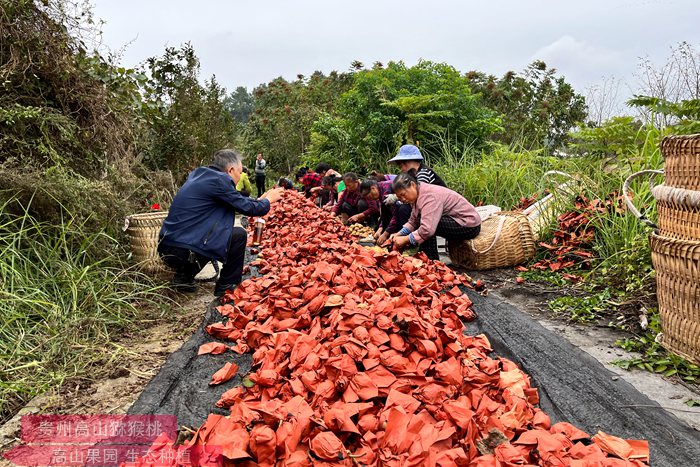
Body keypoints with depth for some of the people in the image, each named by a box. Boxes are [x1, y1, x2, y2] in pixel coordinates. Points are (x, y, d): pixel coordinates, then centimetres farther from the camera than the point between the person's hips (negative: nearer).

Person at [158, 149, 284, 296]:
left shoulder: (198, 174, 15)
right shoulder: (220, 180, -11)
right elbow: (247, 207, -4)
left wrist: (260, 200, 29)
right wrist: (268, 200, 15)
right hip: (184, 252, -9)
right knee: (239, 235, 0)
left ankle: (183, 276, 22)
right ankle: (226, 287, 10)